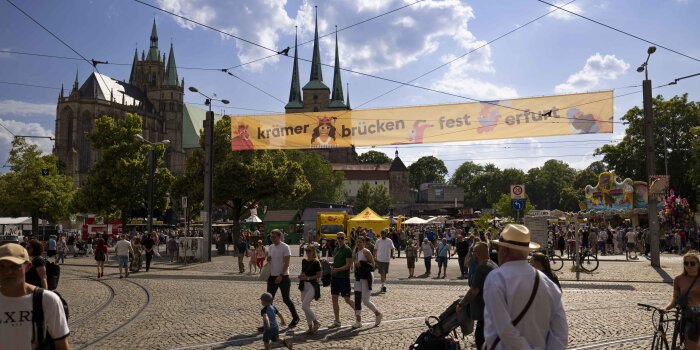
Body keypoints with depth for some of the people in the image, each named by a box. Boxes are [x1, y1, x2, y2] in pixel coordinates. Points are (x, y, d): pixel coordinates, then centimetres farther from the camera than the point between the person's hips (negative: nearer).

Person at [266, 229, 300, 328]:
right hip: (272, 276, 7)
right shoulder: (270, 247, 10)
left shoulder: (285, 247, -12)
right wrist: (268, 259, -2)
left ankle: (295, 317, 22)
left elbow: (286, 263, -15)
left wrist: (281, 275, -21)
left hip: (283, 277, -7)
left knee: (286, 299, 3)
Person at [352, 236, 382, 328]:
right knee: (357, 299, 2)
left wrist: (362, 264, -23)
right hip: (358, 278, 8)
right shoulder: (356, 252, 11)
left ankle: (378, 314, 18)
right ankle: (358, 321, 7)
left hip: (366, 278, -7)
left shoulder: (366, 252, -11)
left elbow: (373, 265, -14)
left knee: (365, 300, -5)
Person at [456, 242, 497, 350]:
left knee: (480, 338, -4)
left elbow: (474, 291, -21)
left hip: (485, 312, -10)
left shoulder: (481, 267, -18)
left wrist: (461, 304, -10)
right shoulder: (494, 265, 12)